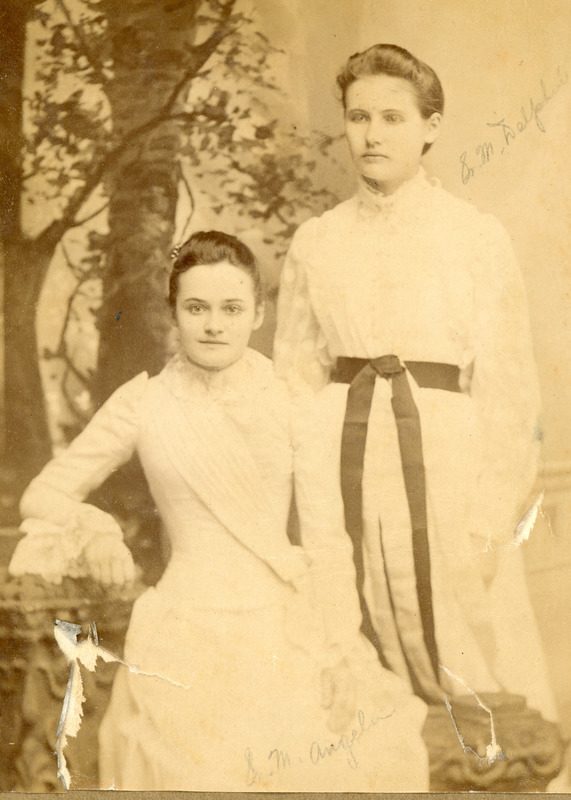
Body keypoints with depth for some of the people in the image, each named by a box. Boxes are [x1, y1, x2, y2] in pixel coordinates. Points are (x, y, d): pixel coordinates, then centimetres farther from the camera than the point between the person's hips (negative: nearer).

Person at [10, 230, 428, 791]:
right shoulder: (143, 404, -2)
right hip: (189, 638, -1)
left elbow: (324, 529, 1)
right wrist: (92, 533, -13)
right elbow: (44, 494, 7)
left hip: (286, 631, 2)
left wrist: (340, 650, -3)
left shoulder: (289, 397, -1)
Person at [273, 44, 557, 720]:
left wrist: (492, 520, -8)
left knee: (472, 682, 2)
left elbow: (506, 386, -1)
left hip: (442, 455, -2)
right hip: (342, 456, 2)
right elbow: (295, 375, 12)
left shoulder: (478, 238, 1)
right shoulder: (315, 243, 8)